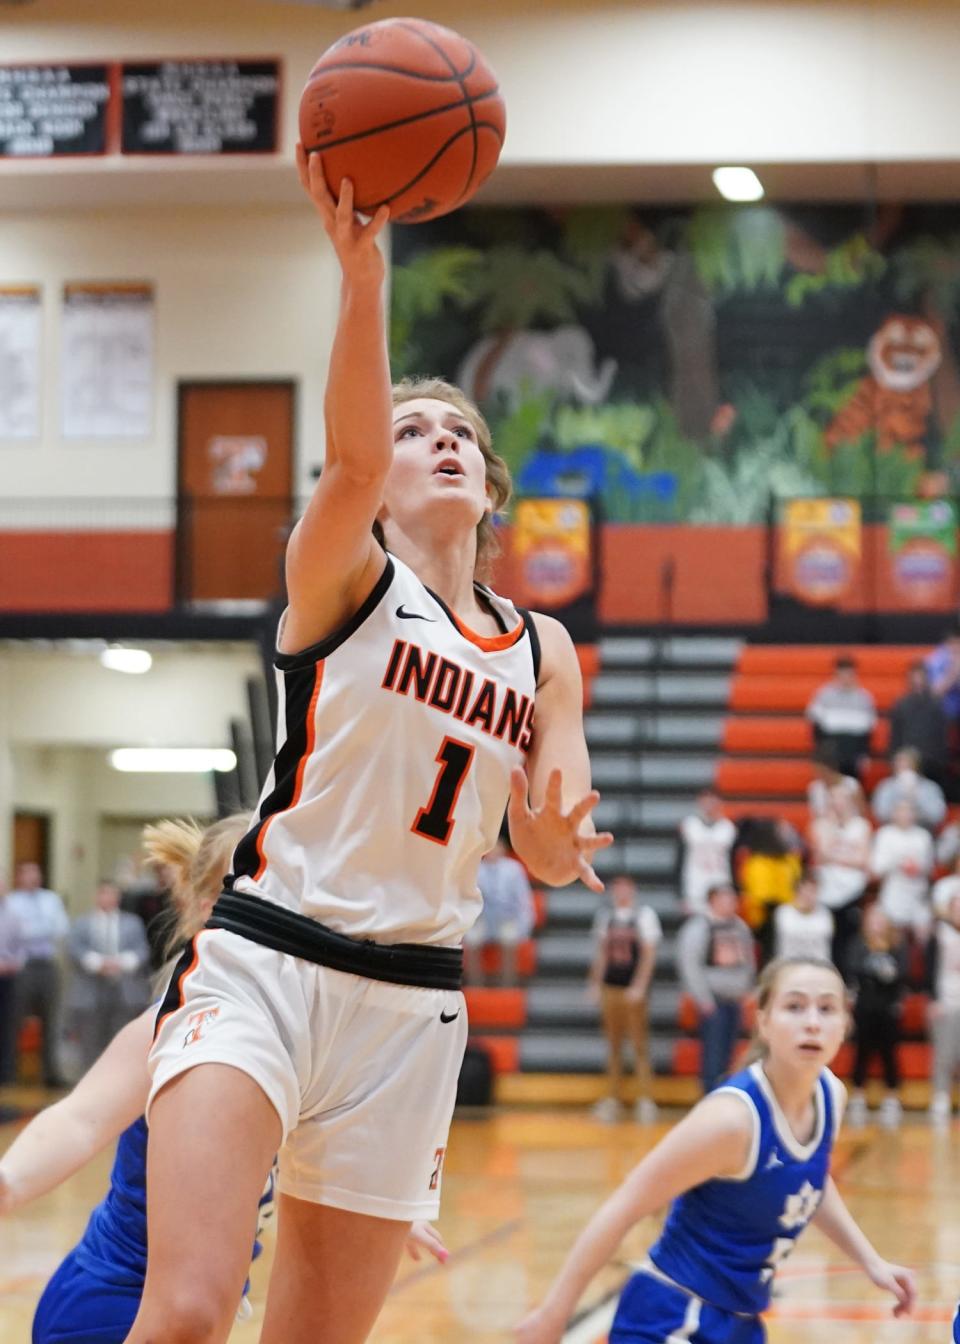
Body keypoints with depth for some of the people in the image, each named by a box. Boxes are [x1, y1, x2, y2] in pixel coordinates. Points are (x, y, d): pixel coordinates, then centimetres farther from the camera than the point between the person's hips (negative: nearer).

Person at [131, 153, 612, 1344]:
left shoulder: (541, 649, 16)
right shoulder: (342, 574, 1)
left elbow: (542, 849, 16)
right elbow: (350, 456, -21)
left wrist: (560, 837, -10)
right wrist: (360, 266, -38)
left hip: (413, 1002, 5)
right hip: (261, 965, -5)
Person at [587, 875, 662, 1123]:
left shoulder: (645, 915, -1)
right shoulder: (605, 917, 12)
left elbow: (649, 953, -5)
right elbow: (601, 953, 16)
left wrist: (639, 986, -12)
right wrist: (595, 984, 9)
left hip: (633, 989, -4)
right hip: (609, 987, 4)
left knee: (639, 1044, -4)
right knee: (613, 1044, 7)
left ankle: (644, 1100, -1)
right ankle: (612, 1099, 11)